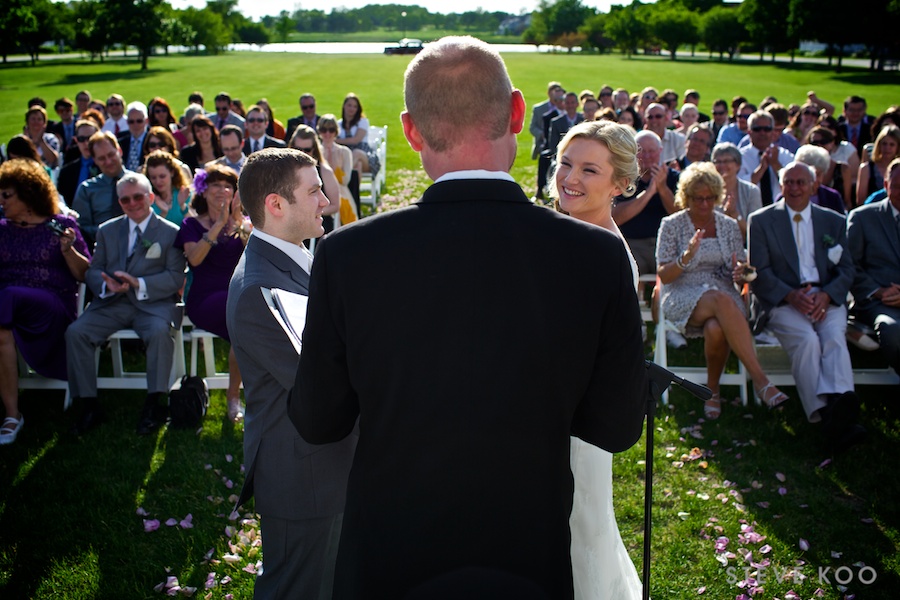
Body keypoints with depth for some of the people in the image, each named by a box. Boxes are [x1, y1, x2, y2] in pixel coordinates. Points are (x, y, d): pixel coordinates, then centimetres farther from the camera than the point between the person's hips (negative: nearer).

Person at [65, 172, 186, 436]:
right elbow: (92, 270, 13)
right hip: (112, 303, 4)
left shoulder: (170, 232, 6)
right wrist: (107, 284, -12)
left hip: (154, 303, -4)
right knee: (75, 332, -20)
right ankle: (89, 406, -12)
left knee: (160, 331, -35)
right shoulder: (107, 230, 19)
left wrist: (139, 284, -18)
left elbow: (176, 278, -3)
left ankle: (155, 404, -21)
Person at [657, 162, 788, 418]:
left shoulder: (729, 225, 13)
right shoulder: (672, 225, 4)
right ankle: (760, 379, -40)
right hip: (683, 298, -2)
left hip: (724, 296, 2)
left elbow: (740, 271, 13)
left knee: (716, 329, -36)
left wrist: (740, 273, -12)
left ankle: (713, 389, -12)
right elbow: (663, 275, -2)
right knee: (722, 300, -38)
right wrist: (687, 257, -21)